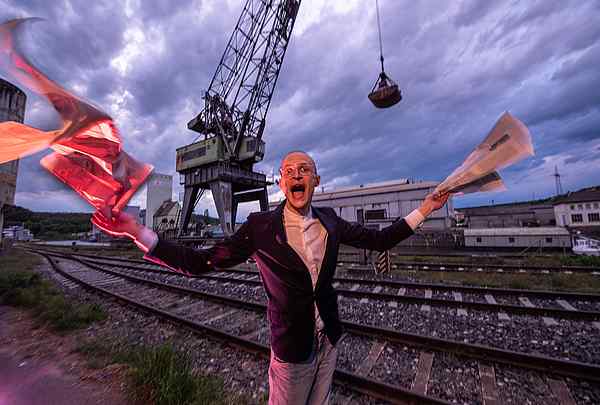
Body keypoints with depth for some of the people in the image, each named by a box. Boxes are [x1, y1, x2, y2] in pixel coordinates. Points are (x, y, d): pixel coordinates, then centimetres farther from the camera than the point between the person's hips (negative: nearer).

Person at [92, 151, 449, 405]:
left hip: (330, 341, 4)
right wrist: (139, 232, -22)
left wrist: (423, 210, -1)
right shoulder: (260, 226, -18)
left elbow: (379, 240, 0)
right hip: (292, 349, -3)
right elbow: (202, 262, -16)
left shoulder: (330, 220, -7)